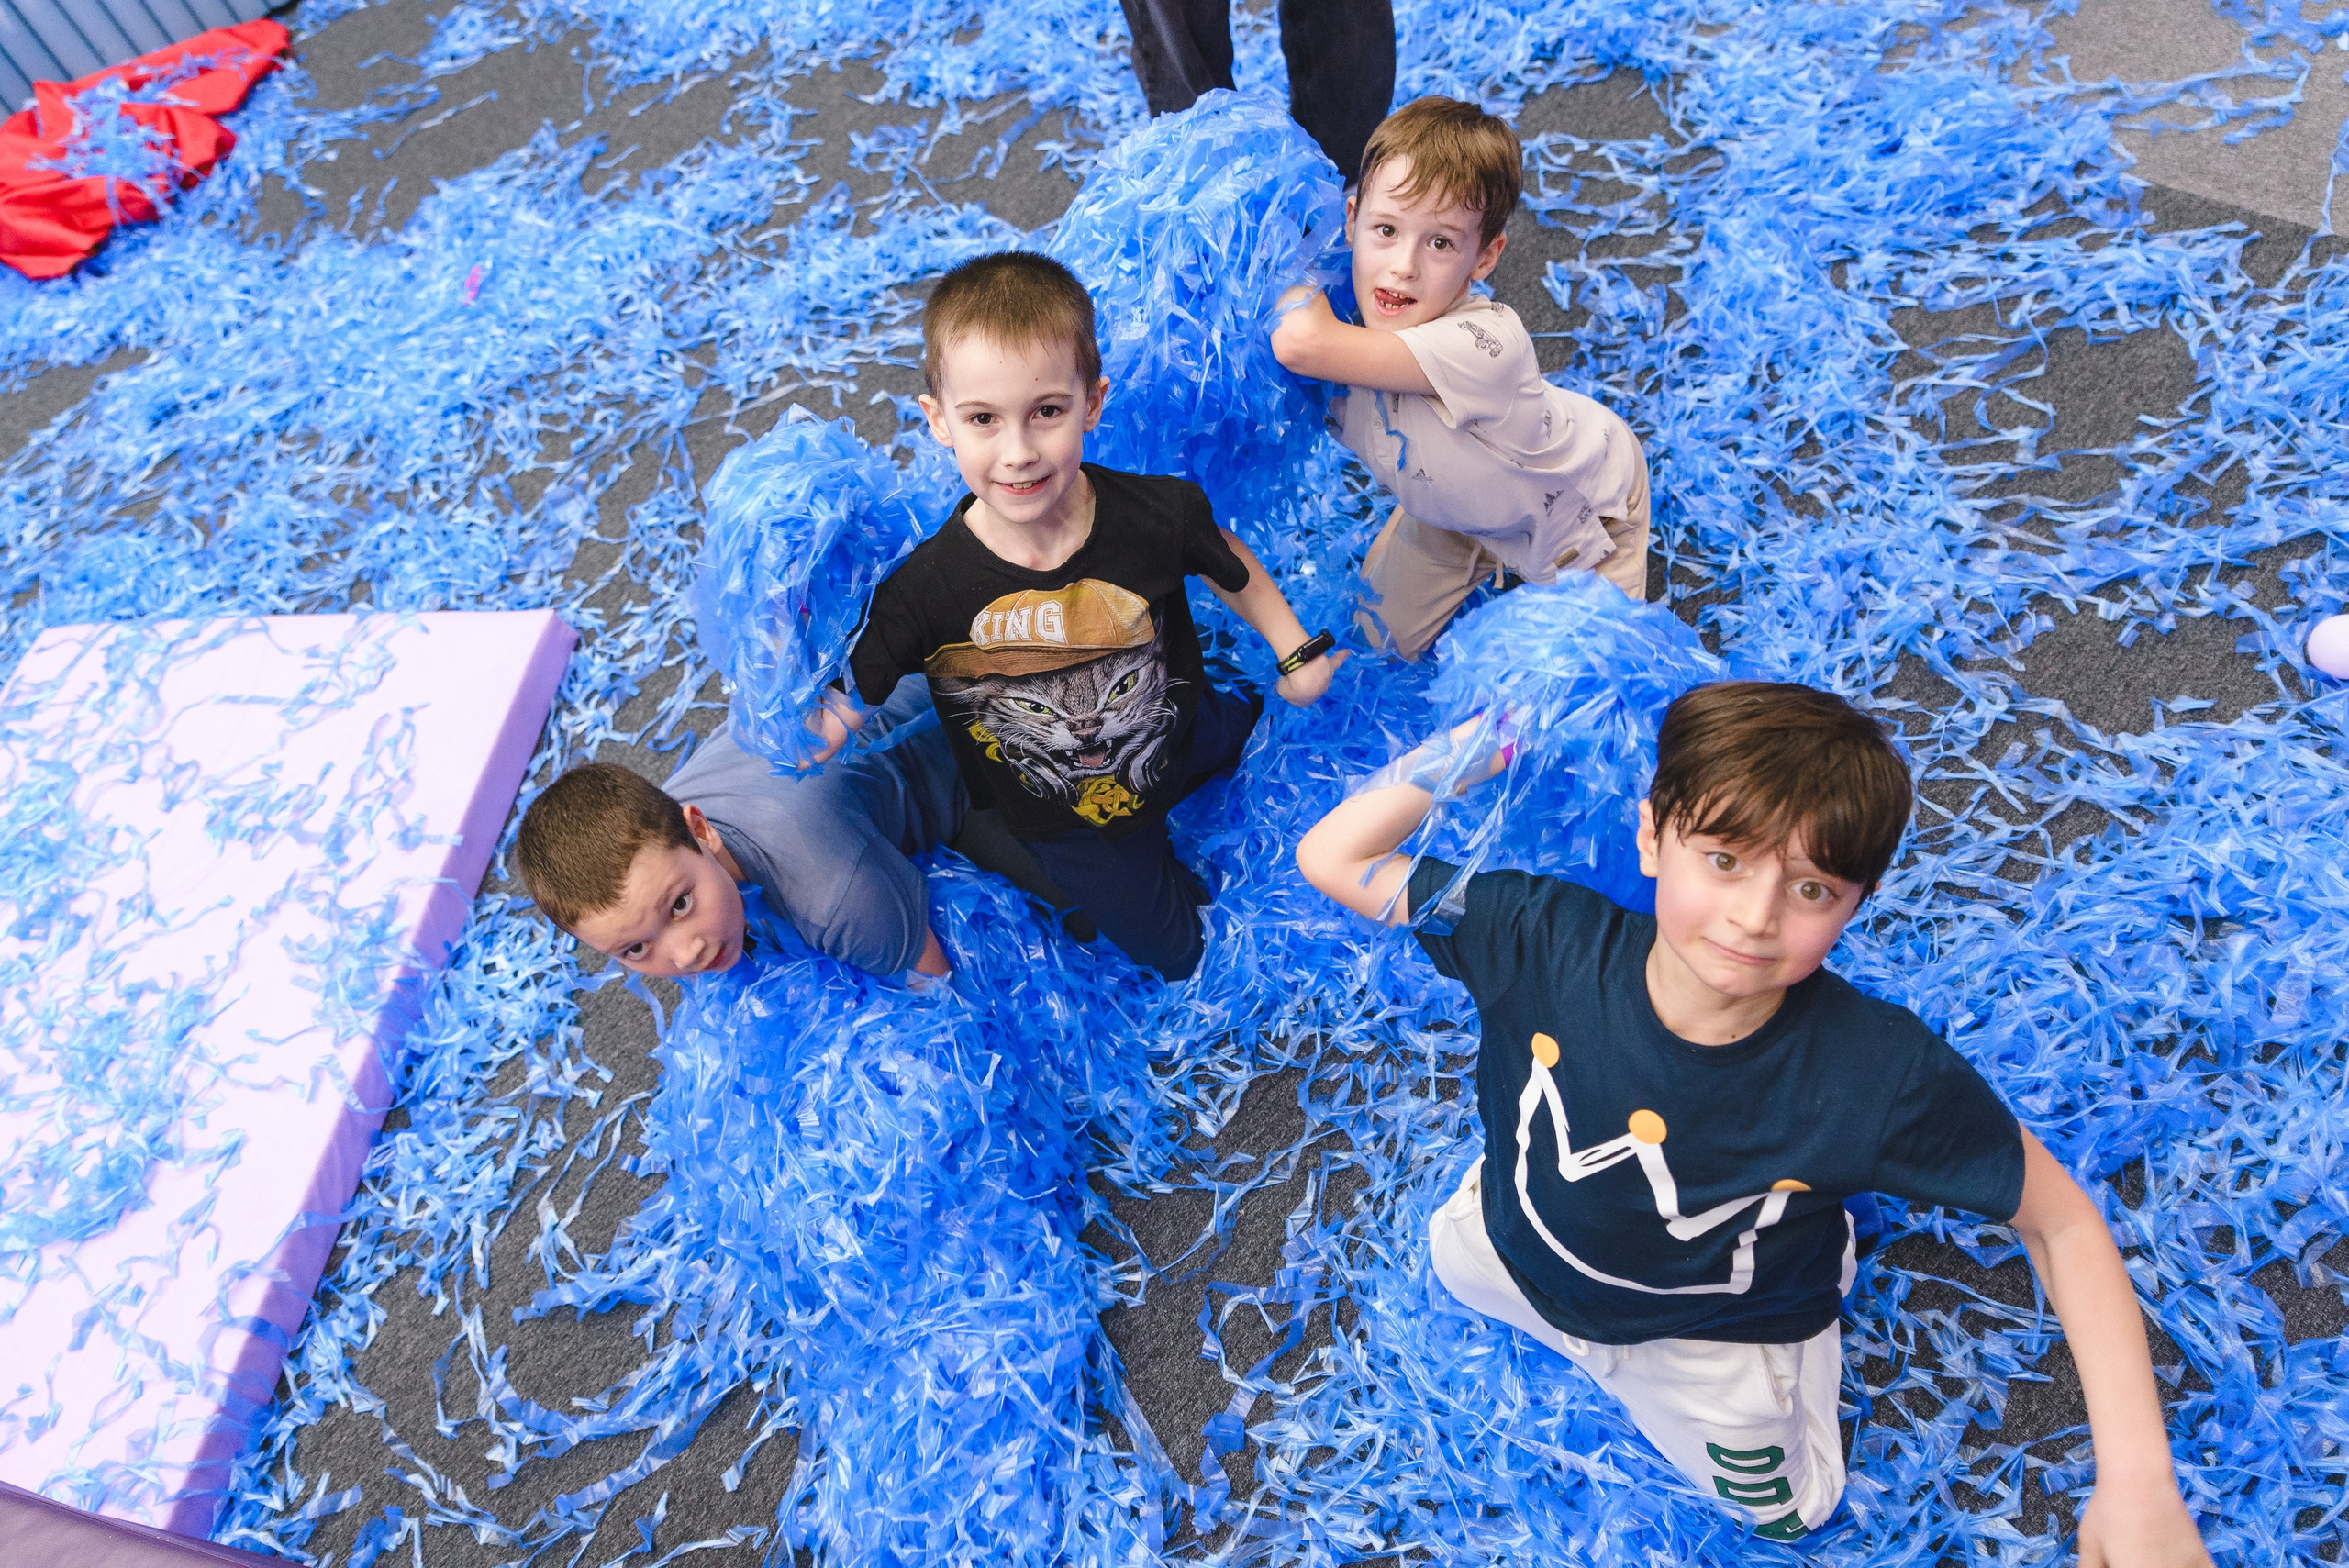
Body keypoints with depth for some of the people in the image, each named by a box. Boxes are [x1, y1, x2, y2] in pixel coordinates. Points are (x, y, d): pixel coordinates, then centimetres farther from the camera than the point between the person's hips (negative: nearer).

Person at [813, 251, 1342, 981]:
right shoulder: (926, 589, -34)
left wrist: (1296, 653, 0)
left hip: (1181, 744, 2)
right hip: (1063, 816, -1)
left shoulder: (1158, 514, -30)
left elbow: (1225, 562, -7)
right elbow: (846, 695, -22)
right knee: (1172, 952, 20)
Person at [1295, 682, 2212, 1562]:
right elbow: (1331, 859, -27)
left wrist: (2136, 1486, -29)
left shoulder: (1886, 1077, -38)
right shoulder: (1543, 938, -35)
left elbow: (2062, 1223, -22)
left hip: (1718, 1336, -1)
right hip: (1517, 1255, 2)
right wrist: (1479, 747, -36)